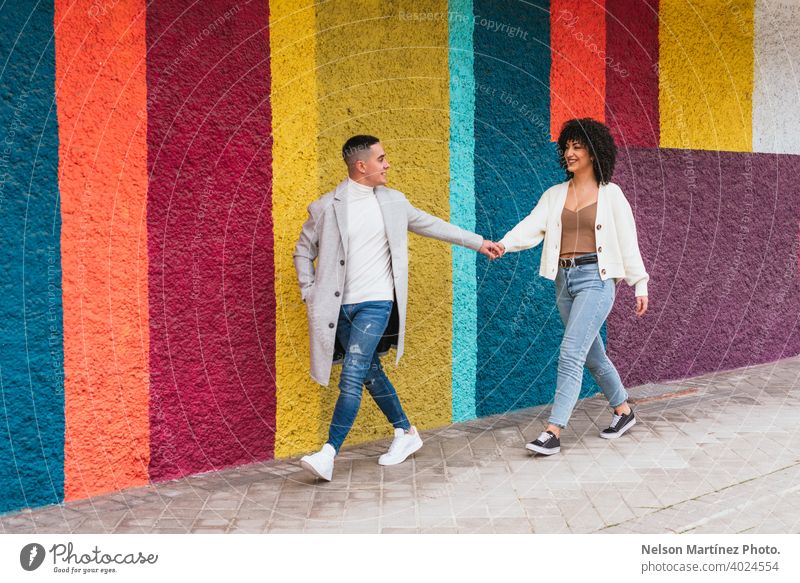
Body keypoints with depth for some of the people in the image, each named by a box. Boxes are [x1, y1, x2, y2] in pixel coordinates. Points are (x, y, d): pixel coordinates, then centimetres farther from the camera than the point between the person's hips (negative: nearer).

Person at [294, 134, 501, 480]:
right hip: (340, 307, 1)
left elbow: (431, 225, 19)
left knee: (352, 377, -13)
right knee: (371, 374, 10)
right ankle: (406, 433, 28)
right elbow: (303, 251, 10)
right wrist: (310, 295, 0)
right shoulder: (326, 208, 0)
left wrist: (478, 243, 22)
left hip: (376, 303, -1)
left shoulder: (393, 202, 6)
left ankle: (329, 454, -12)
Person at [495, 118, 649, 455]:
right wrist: (504, 244, -23)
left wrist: (640, 285, 3)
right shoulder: (554, 195, 11)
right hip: (564, 280, 6)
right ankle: (623, 411, 35)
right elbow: (532, 226, -4)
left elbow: (628, 241, 3)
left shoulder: (610, 193, 1)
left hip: (596, 279, -6)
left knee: (571, 353, -15)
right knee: (592, 355, 16)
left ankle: (553, 432, -15)